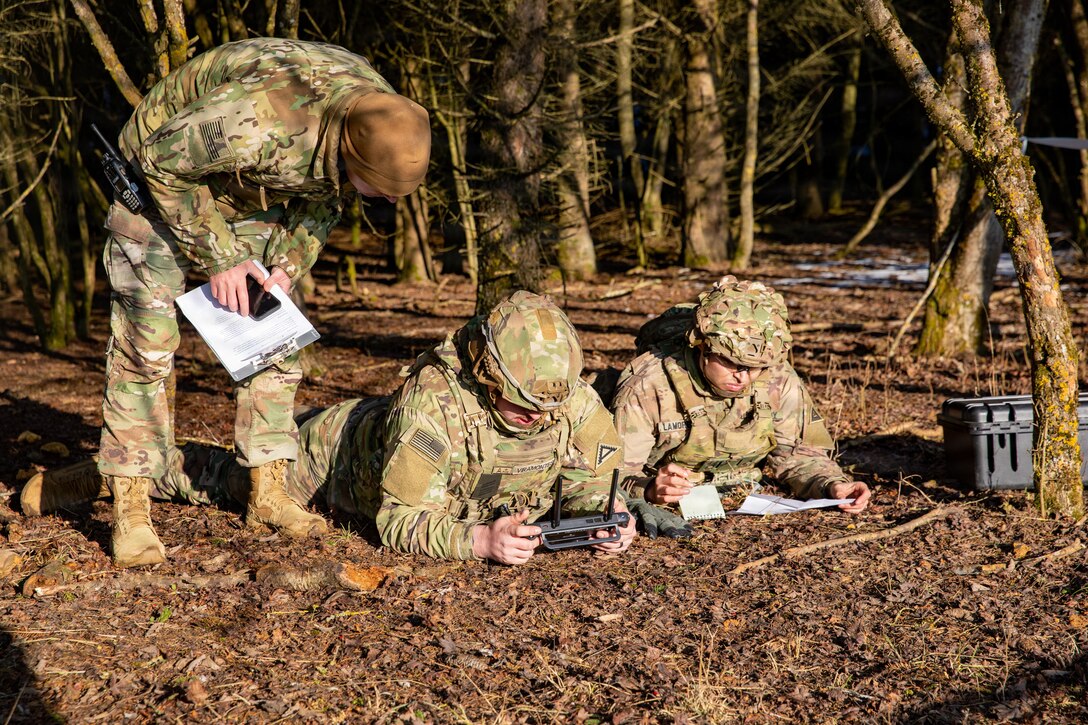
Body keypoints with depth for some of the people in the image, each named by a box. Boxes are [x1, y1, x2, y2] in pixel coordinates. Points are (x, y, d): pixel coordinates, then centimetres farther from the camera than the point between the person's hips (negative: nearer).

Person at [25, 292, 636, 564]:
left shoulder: (573, 399, -29)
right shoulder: (433, 403, -44)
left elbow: (597, 481, -19)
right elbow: (400, 523, -43)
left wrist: (608, 516, -41)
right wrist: (480, 539, -58)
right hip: (340, 454, -4)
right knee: (232, 479, 18)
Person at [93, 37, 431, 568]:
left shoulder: (382, 120, -21)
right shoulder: (257, 119, -43)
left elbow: (326, 192, 0)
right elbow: (160, 159, -26)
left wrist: (289, 263, -12)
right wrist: (218, 256, -23)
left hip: (254, 194, 6)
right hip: (164, 175, -6)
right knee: (145, 341, -11)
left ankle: (267, 494, 10)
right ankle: (130, 514, -6)